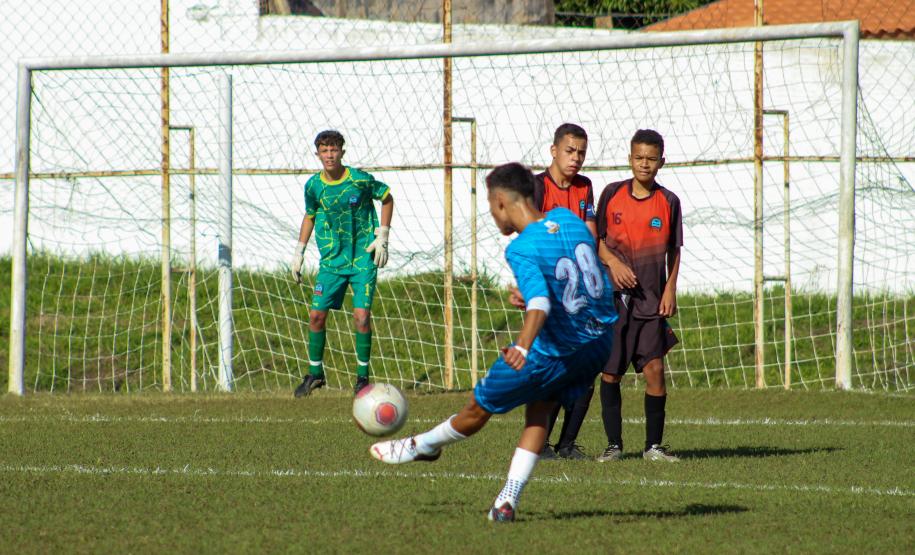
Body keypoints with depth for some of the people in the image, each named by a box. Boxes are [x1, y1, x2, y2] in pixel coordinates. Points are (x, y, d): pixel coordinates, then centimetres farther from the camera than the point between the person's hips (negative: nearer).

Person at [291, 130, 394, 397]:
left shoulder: (361, 180, -11)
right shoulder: (313, 185, -2)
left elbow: (387, 198, 5)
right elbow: (309, 215, 16)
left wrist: (382, 236, -2)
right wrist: (299, 252, 14)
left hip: (364, 258, -3)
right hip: (332, 259, 3)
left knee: (362, 315, -11)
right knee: (317, 315, -1)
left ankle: (363, 375, 4)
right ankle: (315, 373, 16)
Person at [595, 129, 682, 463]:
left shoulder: (668, 202, 3)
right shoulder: (612, 194, 3)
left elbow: (674, 251, 8)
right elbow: (596, 238, 8)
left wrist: (670, 289, -2)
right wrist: (613, 262, -10)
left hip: (651, 299, 0)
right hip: (613, 296, 0)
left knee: (655, 367, -9)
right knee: (610, 372, 2)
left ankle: (653, 445, 0)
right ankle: (613, 444, 12)